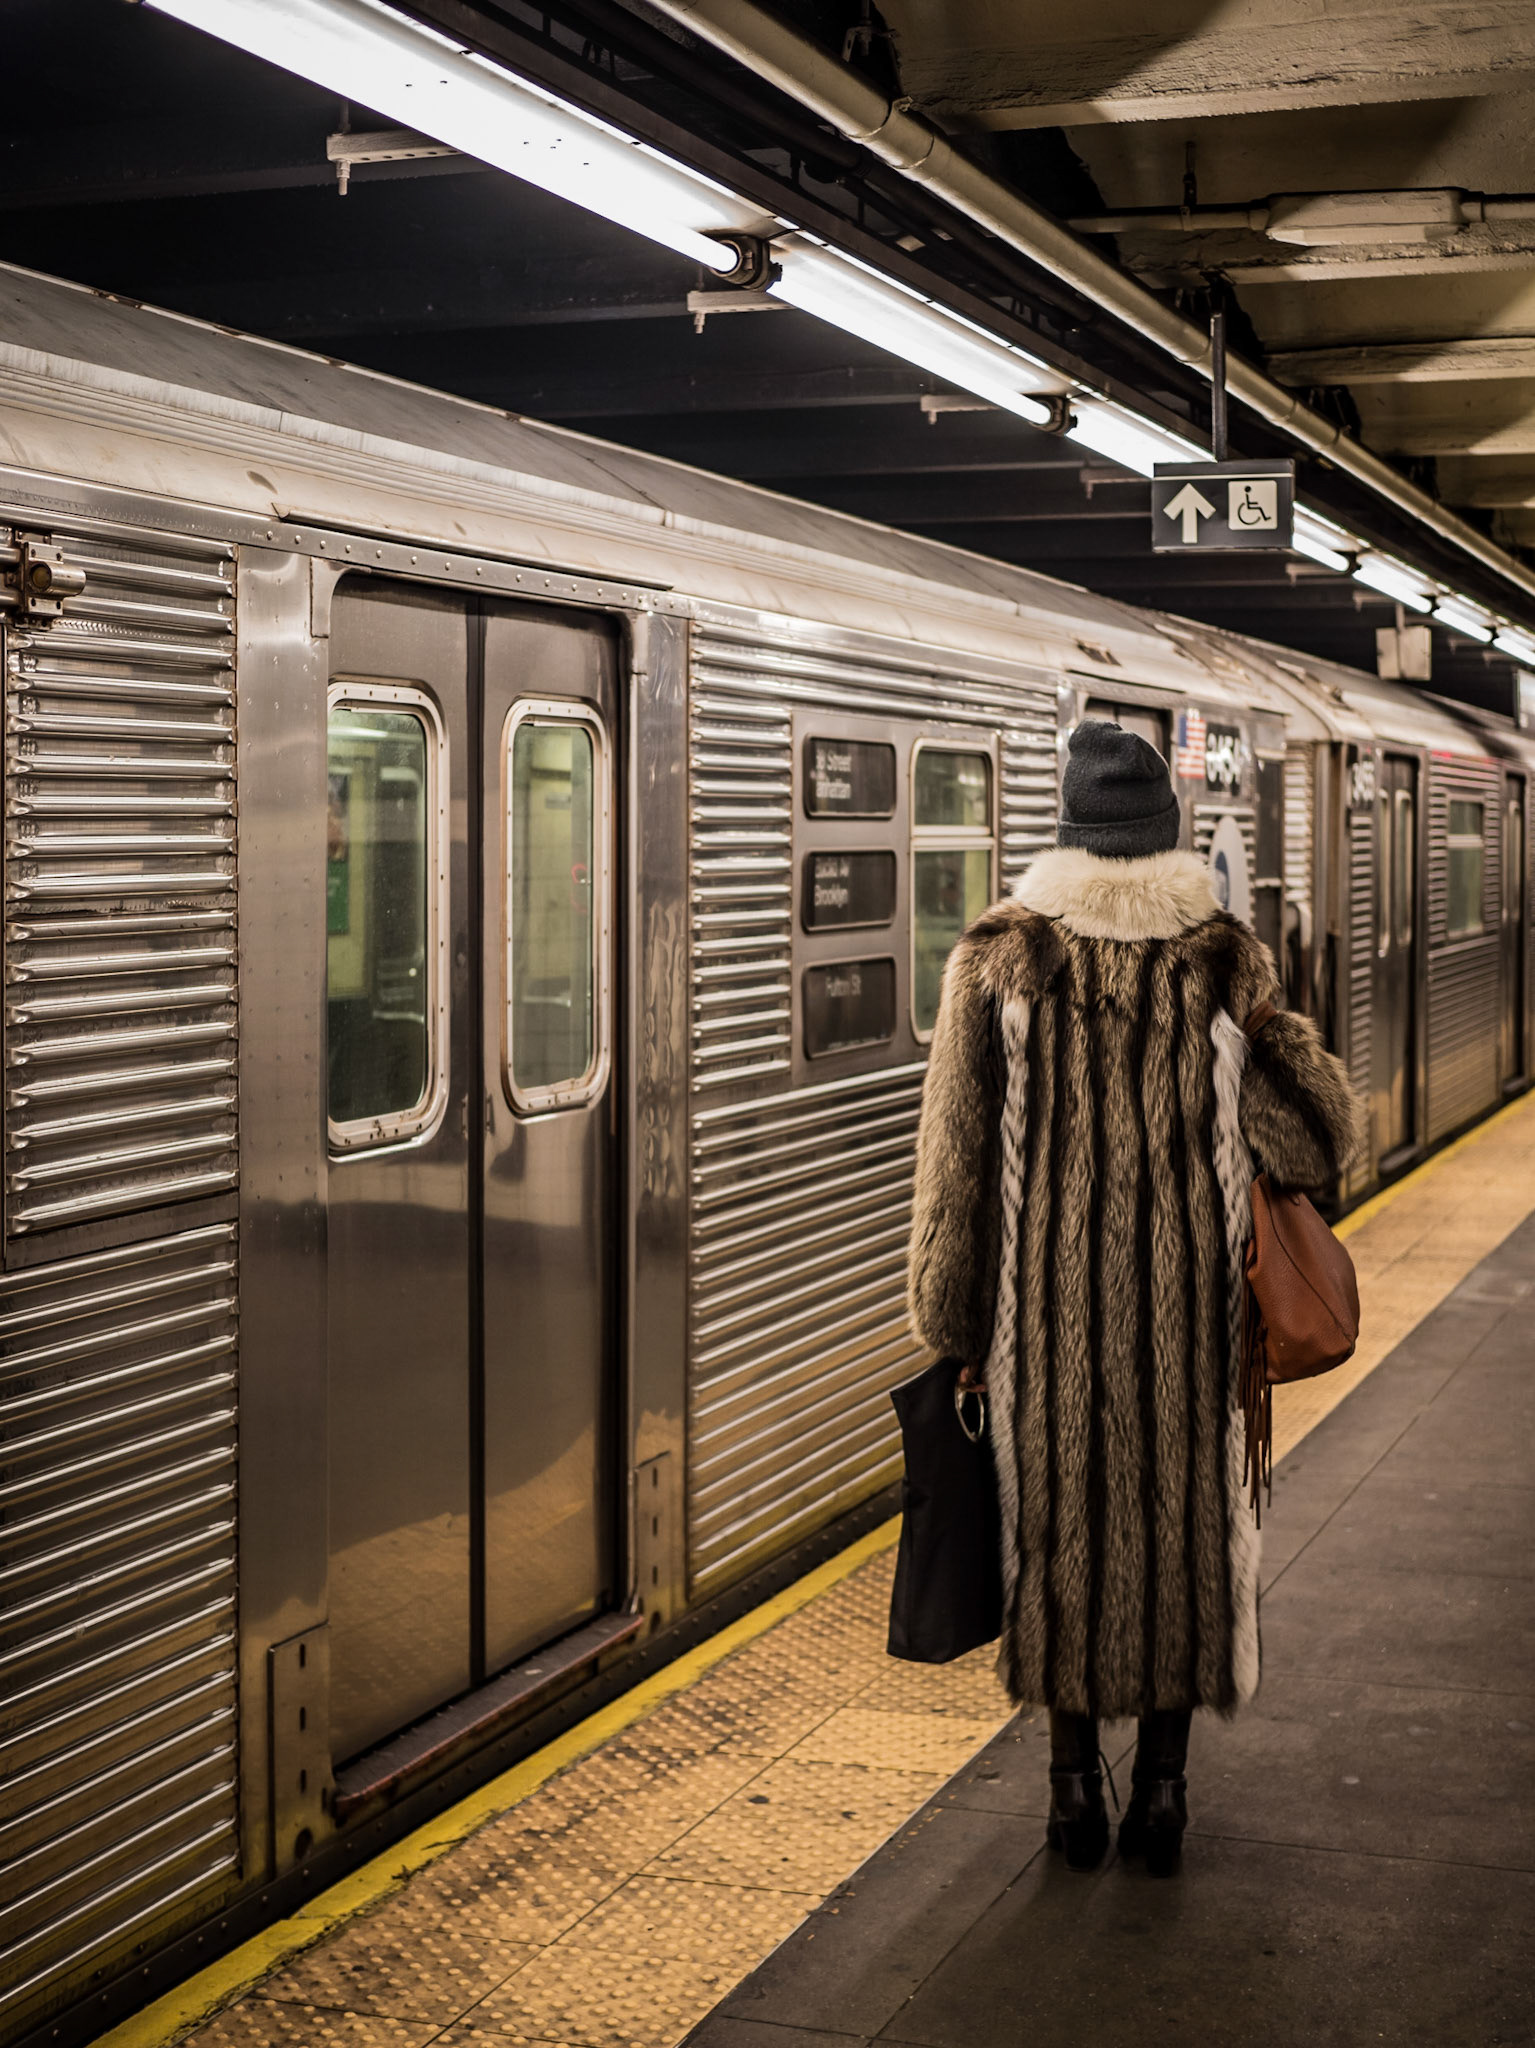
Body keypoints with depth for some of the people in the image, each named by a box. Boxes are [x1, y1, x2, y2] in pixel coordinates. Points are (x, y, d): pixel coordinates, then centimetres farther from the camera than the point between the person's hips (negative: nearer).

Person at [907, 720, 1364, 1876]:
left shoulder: (1000, 960, -4)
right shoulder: (1228, 964, -4)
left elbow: (957, 1154, -3)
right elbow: (1316, 1143, -4)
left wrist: (953, 1329, 5)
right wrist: (1284, 1037, 18)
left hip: (1050, 1303, 0)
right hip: (1189, 1299, 0)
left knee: (1060, 1519, 12)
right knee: (1185, 1518, 13)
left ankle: (1076, 1782, 19)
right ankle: (1163, 1783, 19)